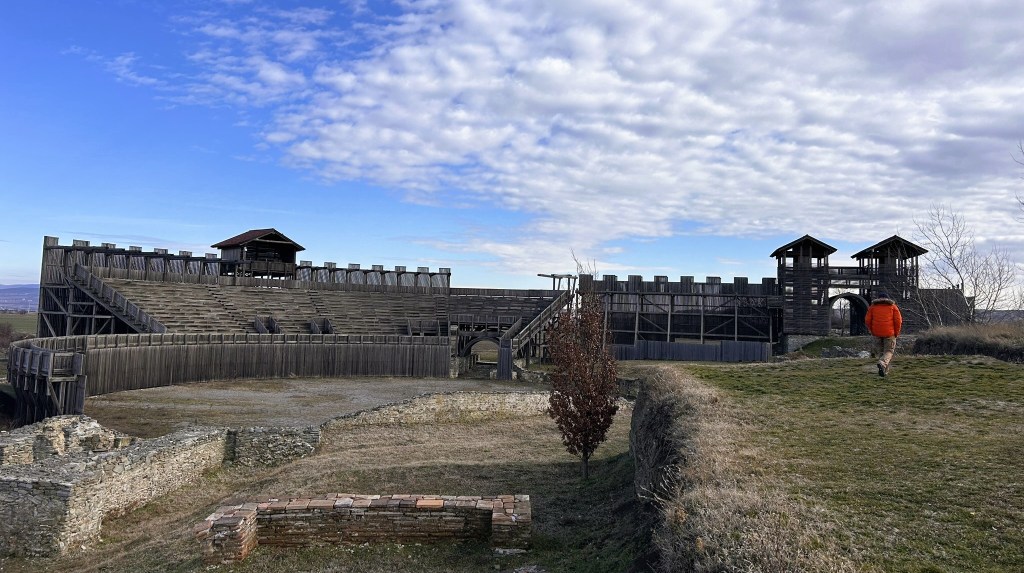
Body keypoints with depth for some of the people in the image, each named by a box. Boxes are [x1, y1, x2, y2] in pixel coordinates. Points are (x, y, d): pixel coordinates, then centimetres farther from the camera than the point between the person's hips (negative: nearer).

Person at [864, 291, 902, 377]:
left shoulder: (873, 306, 10)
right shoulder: (893, 306, 7)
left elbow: (867, 320, 3)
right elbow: (898, 320, -2)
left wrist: (872, 331, 13)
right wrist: (896, 333, 7)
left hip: (877, 333, 2)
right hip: (889, 333, -2)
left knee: (881, 351, 17)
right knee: (889, 351, 1)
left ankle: (885, 370, 17)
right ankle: (882, 363, -27)